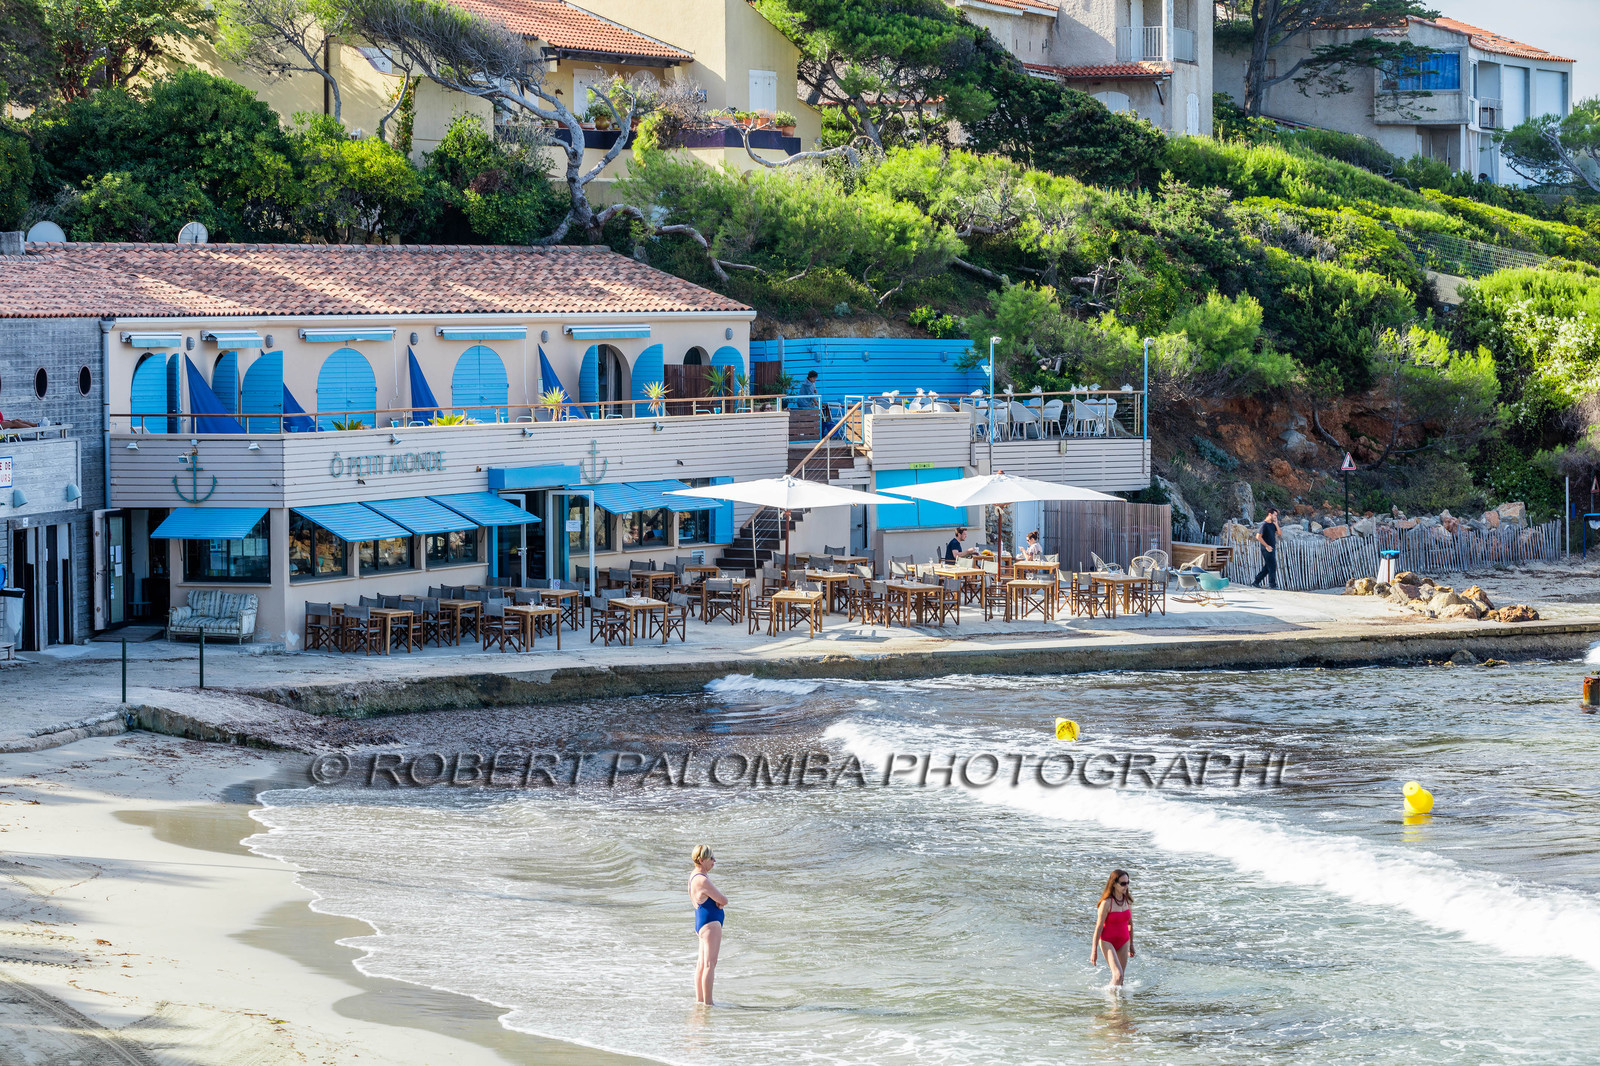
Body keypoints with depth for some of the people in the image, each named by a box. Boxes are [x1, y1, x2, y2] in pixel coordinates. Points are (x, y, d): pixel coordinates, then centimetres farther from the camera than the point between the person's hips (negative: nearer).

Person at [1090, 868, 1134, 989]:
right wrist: (1094, 950, -12)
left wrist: (1131, 944, 18)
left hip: (1123, 942, 6)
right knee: (1118, 974, -18)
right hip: (1107, 941, -6)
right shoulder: (1107, 903, -17)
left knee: (1120, 978, 6)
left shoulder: (1128, 900, 1)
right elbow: (1099, 927, -13)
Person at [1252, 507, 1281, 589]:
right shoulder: (1264, 525, -13)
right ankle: (1273, 584, -1)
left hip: (1272, 549, 9)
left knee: (1267, 567, 11)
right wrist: (1267, 546, -18)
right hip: (1267, 550, -9)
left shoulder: (1272, 525, 12)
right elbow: (1258, 536, -19)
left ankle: (1256, 581, 18)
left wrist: (1276, 524, -1)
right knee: (1272, 567, -6)